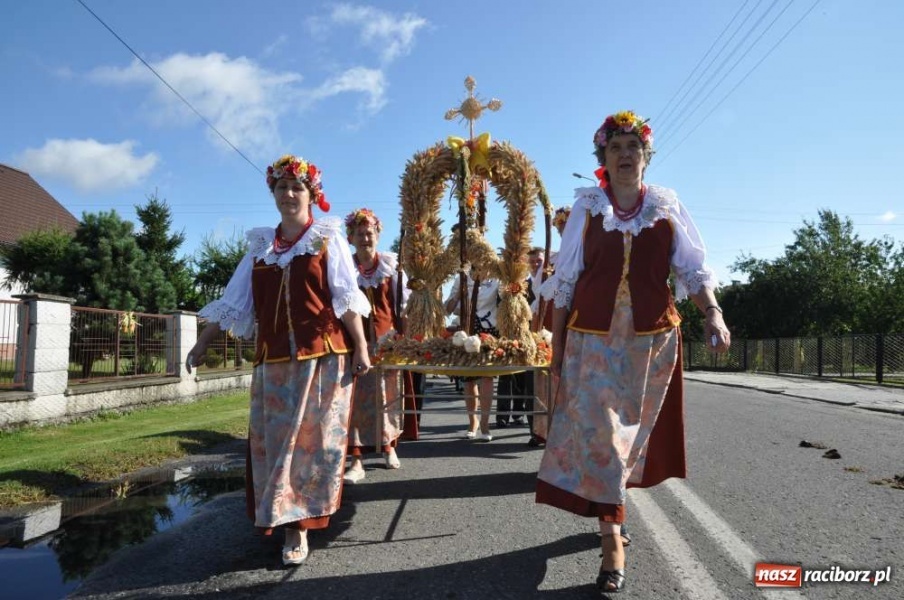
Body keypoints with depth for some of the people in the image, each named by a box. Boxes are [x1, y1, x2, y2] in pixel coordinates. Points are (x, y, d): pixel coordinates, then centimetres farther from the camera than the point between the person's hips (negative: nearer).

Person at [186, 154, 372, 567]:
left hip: (322, 355, -3)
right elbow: (234, 301, 14)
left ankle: (302, 520, 6)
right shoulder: (261, 246, 14)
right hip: (274, 359, 4)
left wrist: (360, 347, -9)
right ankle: (291, 524, 15)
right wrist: (203, 343, 12)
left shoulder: (328, 240, 4)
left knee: (313, 439, 0)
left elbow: (345, 299, -3)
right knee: (274, 441, 3)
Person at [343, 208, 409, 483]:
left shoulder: (392, 265, 2)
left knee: (388, 394, 10)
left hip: (387, 337, 1)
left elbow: (403, 302, 4)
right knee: (357, 396, -3)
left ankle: (389, 446, 30)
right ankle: (356, 461, 0)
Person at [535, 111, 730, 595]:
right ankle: (612, 540, 2)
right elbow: (564, 282, 2)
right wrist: (556, 345, 0)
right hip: (593, 340, -1)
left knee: (633, 433, 13)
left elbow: (693, 269, 2)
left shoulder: (668, 208, 4)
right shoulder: (586, 208, 1)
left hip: (653, 341, 2)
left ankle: (612, 506, 37)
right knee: (598, 433, -5)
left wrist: (712, 312, -18)